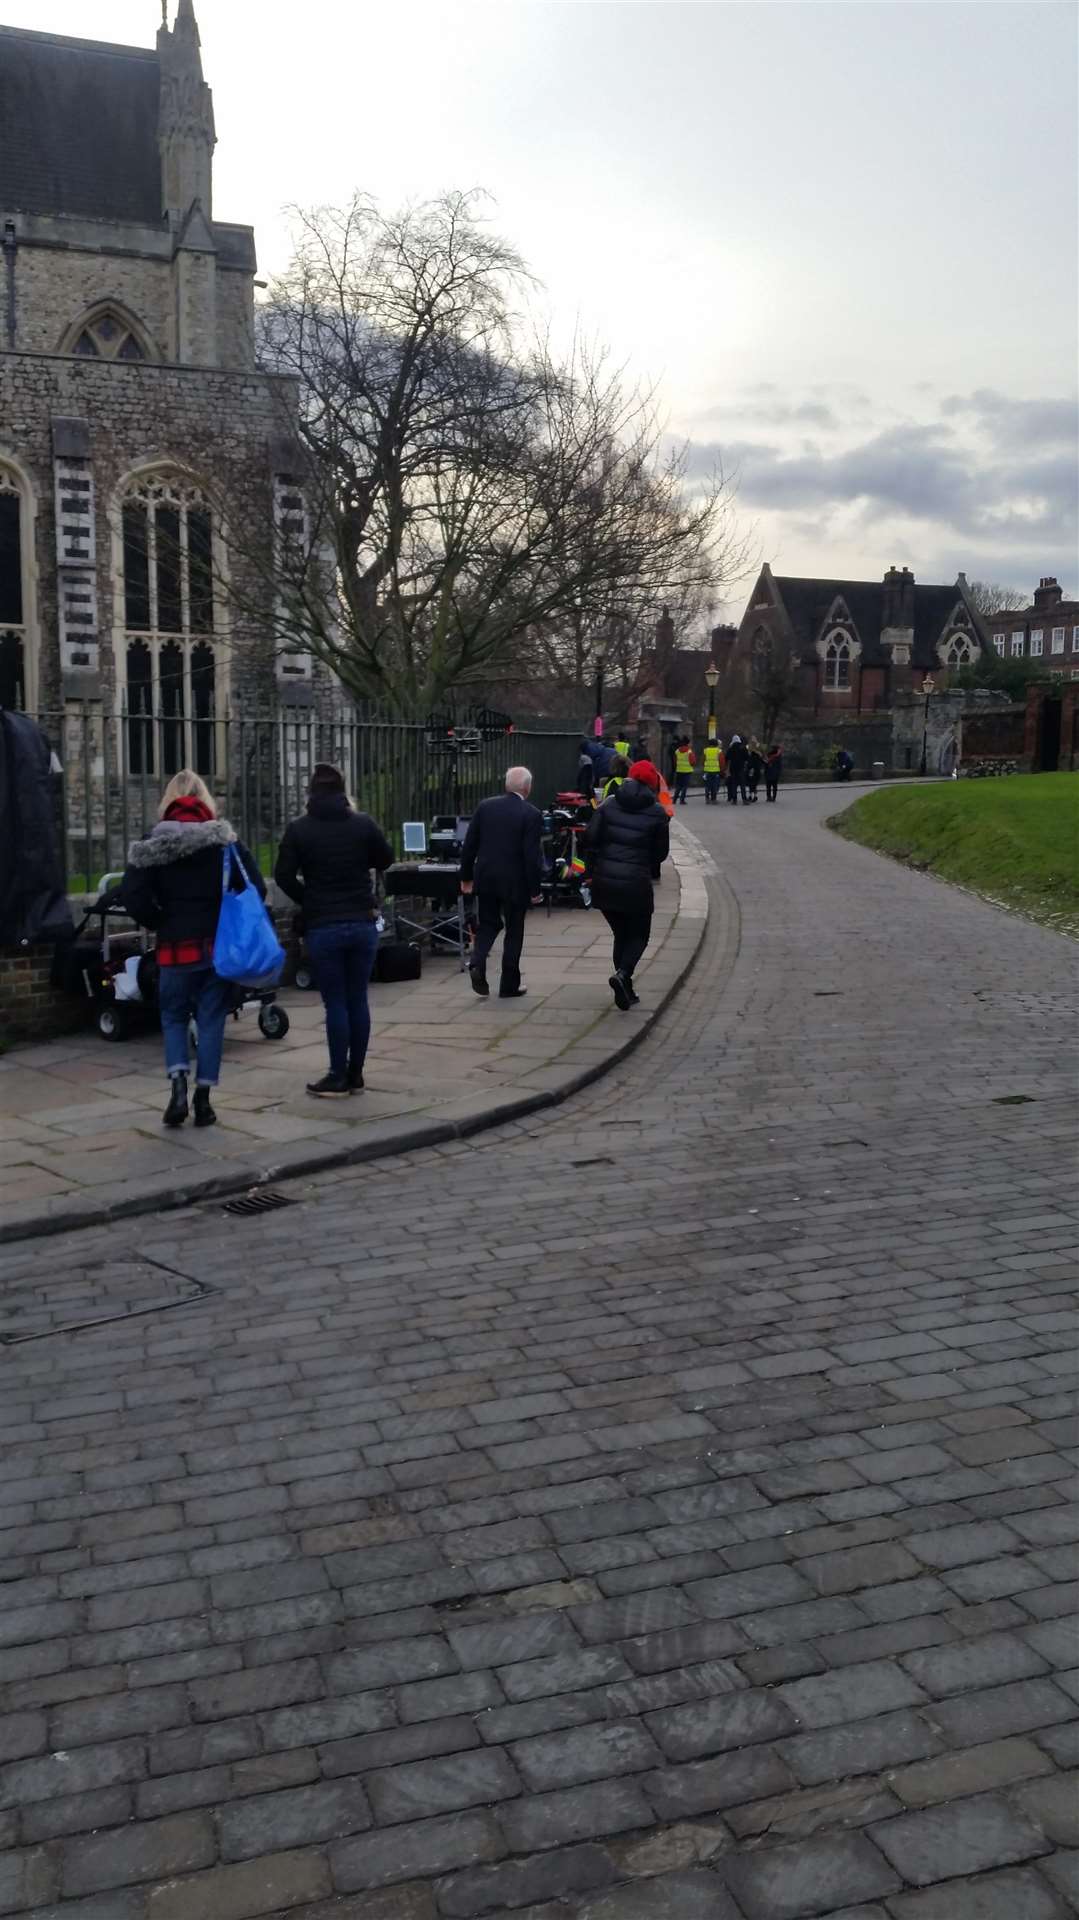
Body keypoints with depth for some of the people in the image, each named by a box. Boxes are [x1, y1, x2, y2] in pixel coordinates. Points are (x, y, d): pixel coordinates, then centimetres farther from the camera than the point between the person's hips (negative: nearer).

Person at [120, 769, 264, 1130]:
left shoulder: (154, 843, -3)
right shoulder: (225, 840, -1)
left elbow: (133, 895, -11)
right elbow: (256, 889, -6)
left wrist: (159, 923, 2)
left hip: (176, 947, 0)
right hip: (219, 945, 0)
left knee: (173, 1017, 15)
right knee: (211, 1020, 8)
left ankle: (178, 1086, -5)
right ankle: (203, 1100, 8)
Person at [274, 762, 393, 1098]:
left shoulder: (298, 829, -5)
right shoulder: (363, 823, -1)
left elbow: (283, 876, -5)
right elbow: (386, 860, 12)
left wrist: (308, 901, 8)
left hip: (323, 928, -2)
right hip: (363, 923, 2)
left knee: (335, 1003, 2)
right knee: (358, 1000, 9)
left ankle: (338, 1078, 6)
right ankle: (356, 1074, 15)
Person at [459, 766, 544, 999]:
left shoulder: (485, 807, 0)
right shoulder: (531, 814, -12)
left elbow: (469, 845, 3)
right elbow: (533, 855, -14)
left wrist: (466, 877, 12)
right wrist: (535, 889, -6)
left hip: (486, 878, 3)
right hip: (515, 882, -3)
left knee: (488, 924, 20)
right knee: (514, 931, 10)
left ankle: (477, 963, -5)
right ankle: (509, 986, 15)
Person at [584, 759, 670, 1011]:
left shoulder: (609, 805, 2)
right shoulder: (656, 813, -4)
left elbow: (590, 839, -2)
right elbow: (661, 852, 4)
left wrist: (592, 871, 7)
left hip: (604, 883, 3)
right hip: (636, 884, -3)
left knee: (620, 935, 18)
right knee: (638, 936, 12)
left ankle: (626, 990, 17)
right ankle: (623, 975, -14)